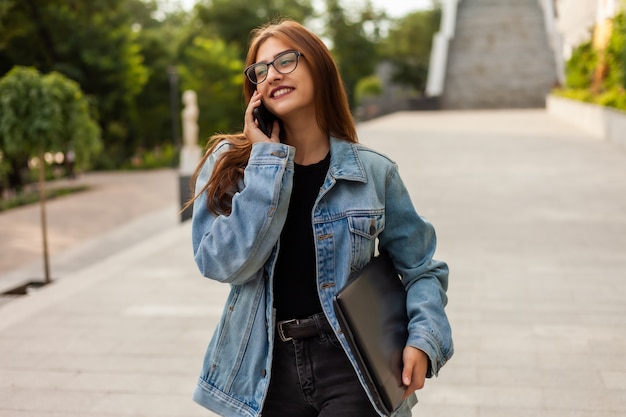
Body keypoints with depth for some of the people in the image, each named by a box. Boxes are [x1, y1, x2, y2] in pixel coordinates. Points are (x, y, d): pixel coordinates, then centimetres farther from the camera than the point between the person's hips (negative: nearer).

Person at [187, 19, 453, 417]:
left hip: (351, 366, -1)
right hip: (268, 370, 1)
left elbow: (421, 269, 6)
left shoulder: (373, 172, -2)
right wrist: (269, 159, -15)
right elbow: (224, 263, -16)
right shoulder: (229, 164, -2)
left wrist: (424, 340, -10)